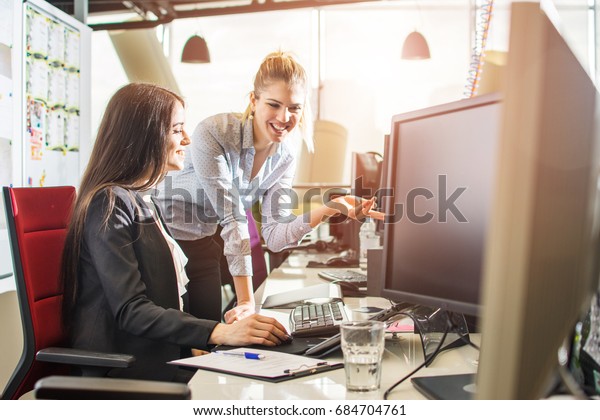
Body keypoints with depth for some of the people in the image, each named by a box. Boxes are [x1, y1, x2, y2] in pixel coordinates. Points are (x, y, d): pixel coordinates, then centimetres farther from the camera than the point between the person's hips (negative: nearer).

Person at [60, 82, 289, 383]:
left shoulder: (141, 201, 16)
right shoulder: (109, 203, -12)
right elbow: (130, 311, -20)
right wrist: (219, 333, -28)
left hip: (164, 355, 8)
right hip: (123, 369, -8)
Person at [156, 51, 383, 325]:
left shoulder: (285, 154, -8)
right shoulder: (213, 134, -25)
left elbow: (273, 237, -10)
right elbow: (233, 219, -28)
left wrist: (326, 210, -24)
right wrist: (247, 300, -25)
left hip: (201, 244, 5)